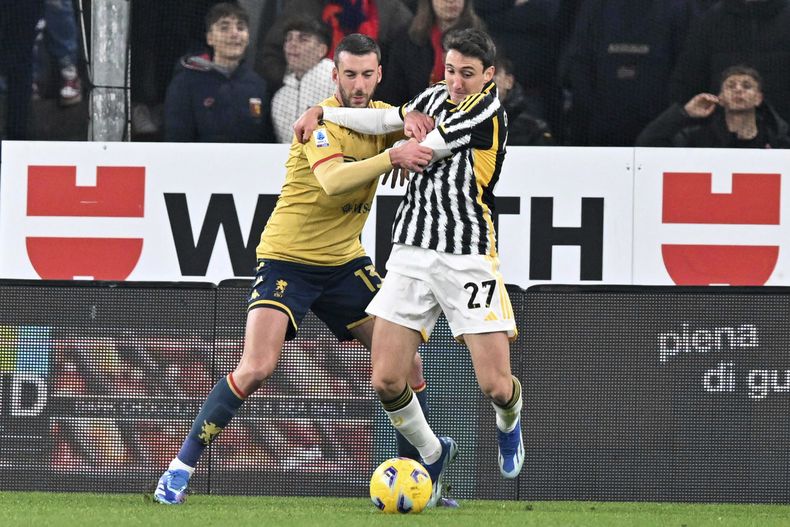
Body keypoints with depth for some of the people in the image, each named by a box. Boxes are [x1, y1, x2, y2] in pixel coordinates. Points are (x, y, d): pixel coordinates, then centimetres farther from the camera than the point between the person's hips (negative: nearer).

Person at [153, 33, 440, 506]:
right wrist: (390, 157, -43)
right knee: (257, 368, -19)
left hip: (345, 262, 7)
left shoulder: (379, 116, 2)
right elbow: (333, 181, -33)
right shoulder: (322, 121, -18)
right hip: (287, 258, -6)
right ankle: (180, 468, -10)